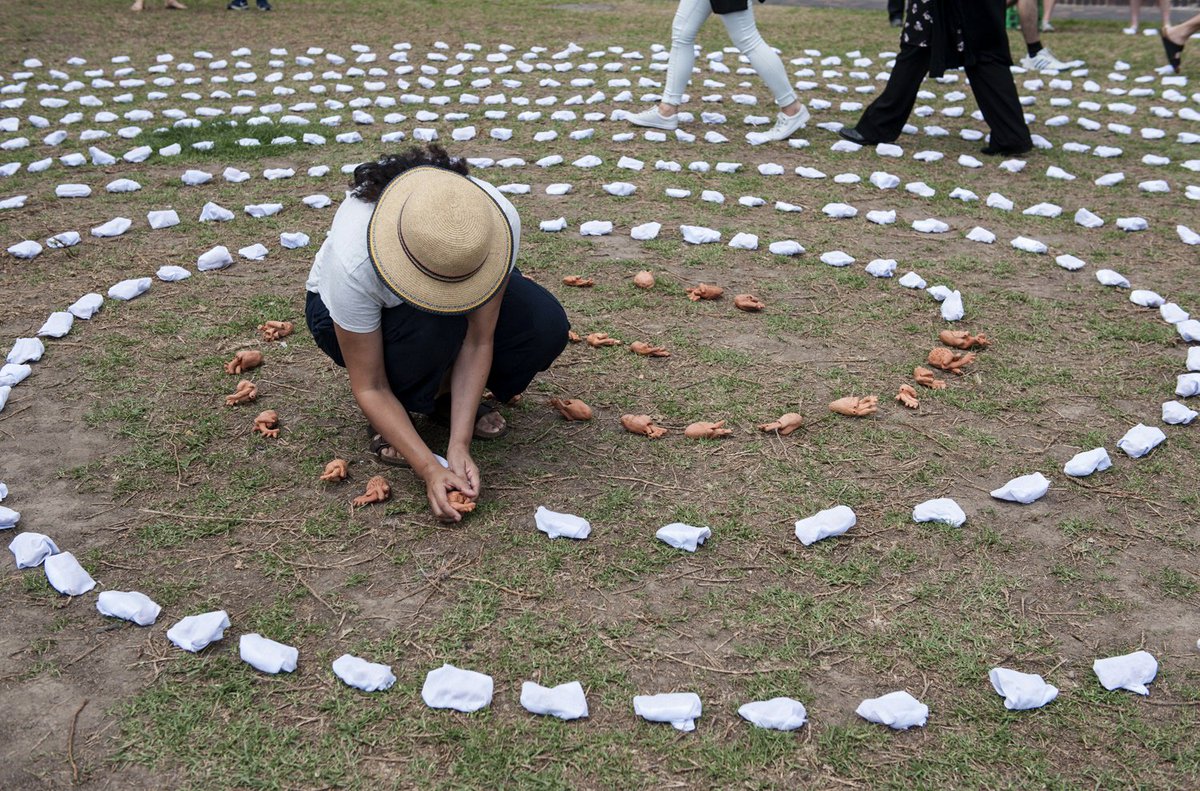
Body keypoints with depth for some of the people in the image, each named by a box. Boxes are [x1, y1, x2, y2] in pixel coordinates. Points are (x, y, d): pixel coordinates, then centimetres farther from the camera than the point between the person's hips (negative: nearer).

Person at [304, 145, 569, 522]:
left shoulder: (499, 222, -35)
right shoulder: (353, 261, -40)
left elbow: (478, 342, -25)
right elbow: (368, 388, -29)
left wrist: (458, 447, -30)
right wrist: (431, 470, -36)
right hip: (340, 309, -3)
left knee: (546, 325, -24)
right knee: (432, 326, -38)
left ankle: (447, 395, 1)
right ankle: (387, 423, -8)